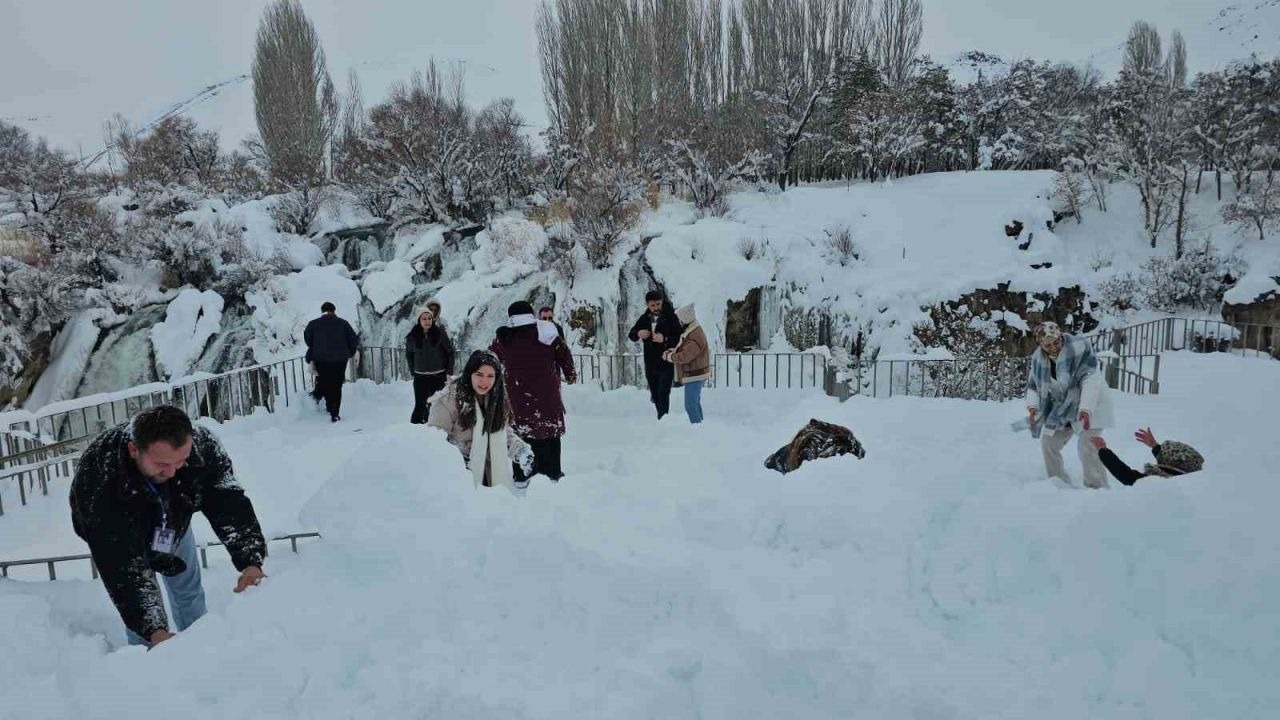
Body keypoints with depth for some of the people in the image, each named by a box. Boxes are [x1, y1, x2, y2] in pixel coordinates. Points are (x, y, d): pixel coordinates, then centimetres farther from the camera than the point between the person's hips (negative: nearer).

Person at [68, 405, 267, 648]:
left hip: (175, 521, 3)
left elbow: (230, 506, -37)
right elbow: (122, 566, -43)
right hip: (120, 535, -2)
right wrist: (153, 630, -49)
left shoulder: (202, 446, -38)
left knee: (189, 591, 14)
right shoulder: (97, 480, -44)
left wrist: (251, 562, -52)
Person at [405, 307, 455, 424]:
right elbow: (408, 354, 15)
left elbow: (450, 352, 1)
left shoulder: (440, 334, -6)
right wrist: (413, 370, 10)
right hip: (420, 377, 1)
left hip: (439, 376, -1)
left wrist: (449, 372, -1)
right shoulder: (412, 337, -2)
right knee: (420, 404, -2)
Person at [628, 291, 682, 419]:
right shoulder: (645, 318, 4)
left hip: (666, 364, -5)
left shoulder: (671, 317, -10)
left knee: (663, 395, -11)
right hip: (650, 364, 5)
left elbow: (680, 339, -14)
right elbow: (631, 335, 11)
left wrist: (665, 339, -32)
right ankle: (662, 419, 32)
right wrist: (638, 334, -12)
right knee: (655, 395, 15)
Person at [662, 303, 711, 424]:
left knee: (690, 405, -7)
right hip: (695, 375, 11)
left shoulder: (695, 337, -25)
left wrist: (668, 356, -13)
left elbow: (684, 357, -28)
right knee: (695, 402, 20)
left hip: (694, 376, -11)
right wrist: (672, 351, 0)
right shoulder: (690, 332, 9)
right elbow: (684, 349, 18)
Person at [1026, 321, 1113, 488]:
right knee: (1048, 444, 10)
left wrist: (1086, 408, -38)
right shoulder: (1038, 358, -6)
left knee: (1087, 446, -20)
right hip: (1060, 409, 7)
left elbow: (1091, 379, -29)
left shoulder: (1079, 348, -24)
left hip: (1088, 407, -7)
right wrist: (1033, 405, -18)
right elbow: (1033, 386, 2)